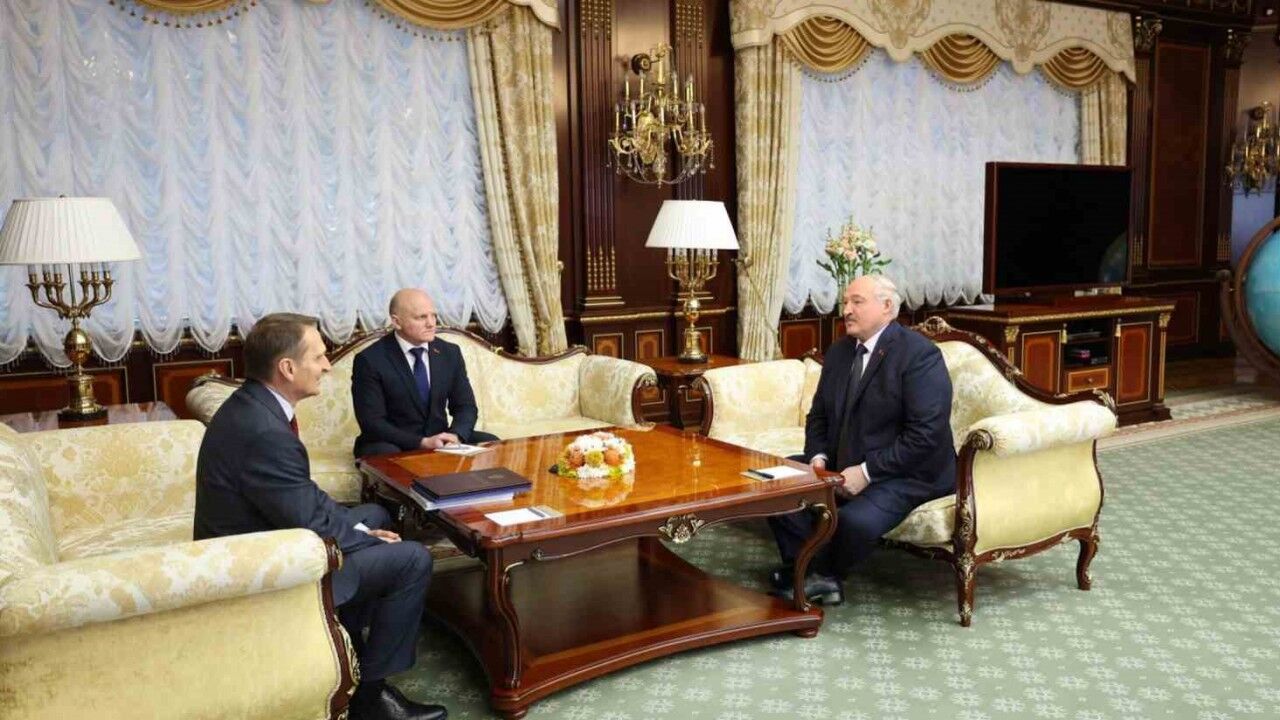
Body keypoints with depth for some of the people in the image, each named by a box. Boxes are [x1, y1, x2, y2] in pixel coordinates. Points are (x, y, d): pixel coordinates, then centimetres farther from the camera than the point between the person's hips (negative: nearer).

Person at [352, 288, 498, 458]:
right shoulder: (370, 360, -11)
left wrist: (455, 435, -17)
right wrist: (423, 442, -27)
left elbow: (465, 406, 6)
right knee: (385, 454, -37)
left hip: (440, 442, 5)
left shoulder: (450, 353, 3)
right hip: (394, 445, -5)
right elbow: (372, 423, -16)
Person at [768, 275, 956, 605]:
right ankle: (815, 575, -5)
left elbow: (926, 433, -22)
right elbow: (819, 415, 14)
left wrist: (867, 472, -23)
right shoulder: (839, 351, 9)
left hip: (903, 475, -7)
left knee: (854, 521, -33)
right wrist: (817, 458, -6)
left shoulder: (919, 354, -15)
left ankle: (824, 574, -1)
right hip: (841, 466, 8)